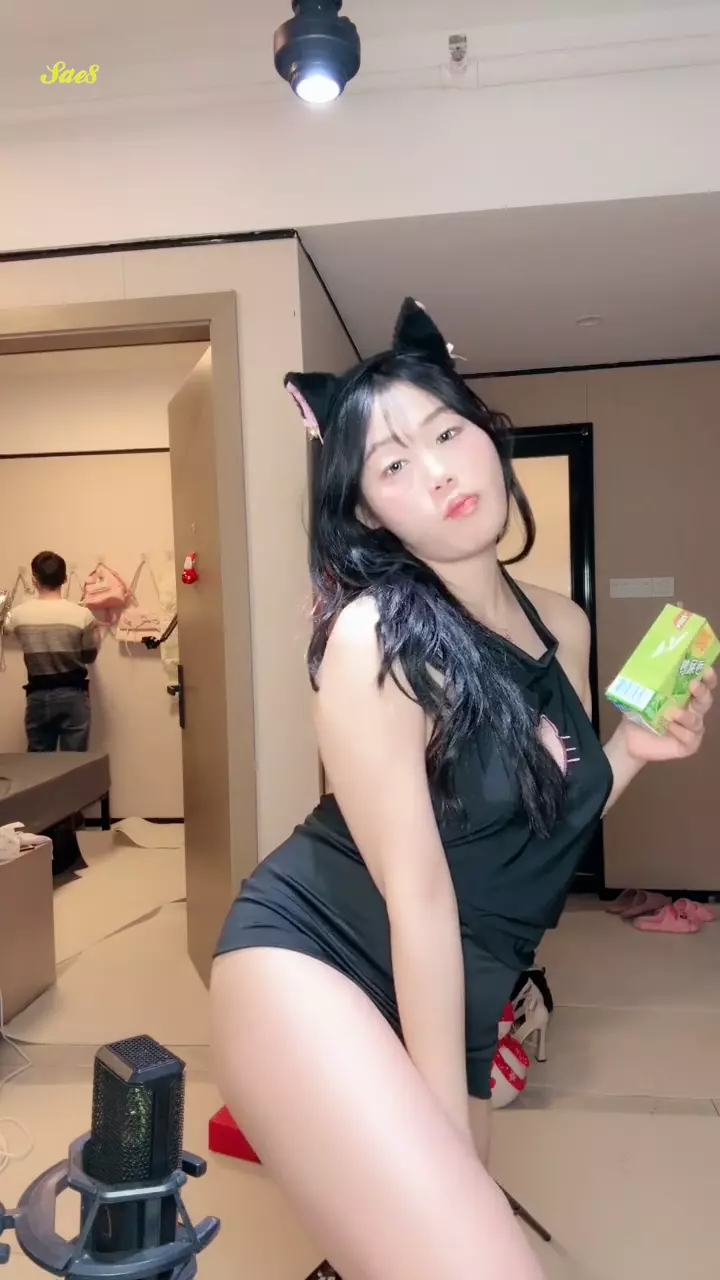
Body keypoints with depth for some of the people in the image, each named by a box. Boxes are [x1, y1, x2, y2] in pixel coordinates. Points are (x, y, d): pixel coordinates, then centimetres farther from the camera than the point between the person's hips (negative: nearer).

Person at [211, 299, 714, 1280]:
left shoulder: (563, 627, 5)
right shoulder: (376, 635, -17)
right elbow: (416, 895, -17)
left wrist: (631, 750, -1)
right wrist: (449, 1135, -11)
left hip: (446, 1007, 8)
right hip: (311, 966, -7)